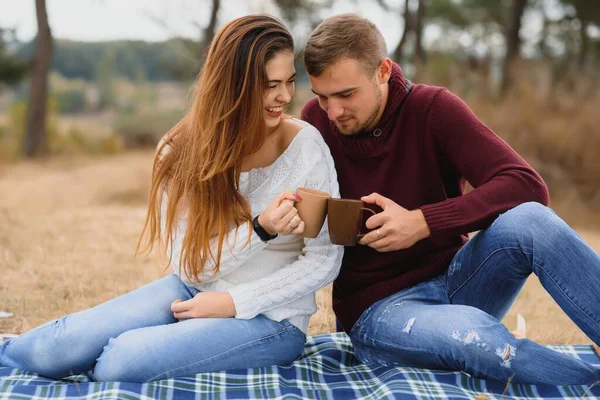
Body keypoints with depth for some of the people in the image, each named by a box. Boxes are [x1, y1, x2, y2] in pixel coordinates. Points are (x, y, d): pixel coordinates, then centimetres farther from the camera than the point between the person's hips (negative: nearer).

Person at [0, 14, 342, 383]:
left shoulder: (306, 145, -14)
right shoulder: (184, 150, -8)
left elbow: (325, 261, -10)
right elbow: (191, 265, -11)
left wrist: (234, 302, -16)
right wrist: (260, 229, -27)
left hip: (271, 317, -2)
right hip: (193, 291, 3)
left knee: (121, 359, -26)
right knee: (63, 344, -17)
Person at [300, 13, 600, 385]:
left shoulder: (433, 108, -9)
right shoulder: (316, 120, -4)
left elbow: (528, 187, -21)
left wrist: (423, 222, -30)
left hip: (453, 281, 1)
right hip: (377, 307, -1)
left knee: (527, 221, -31)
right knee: (470, 333, -37)